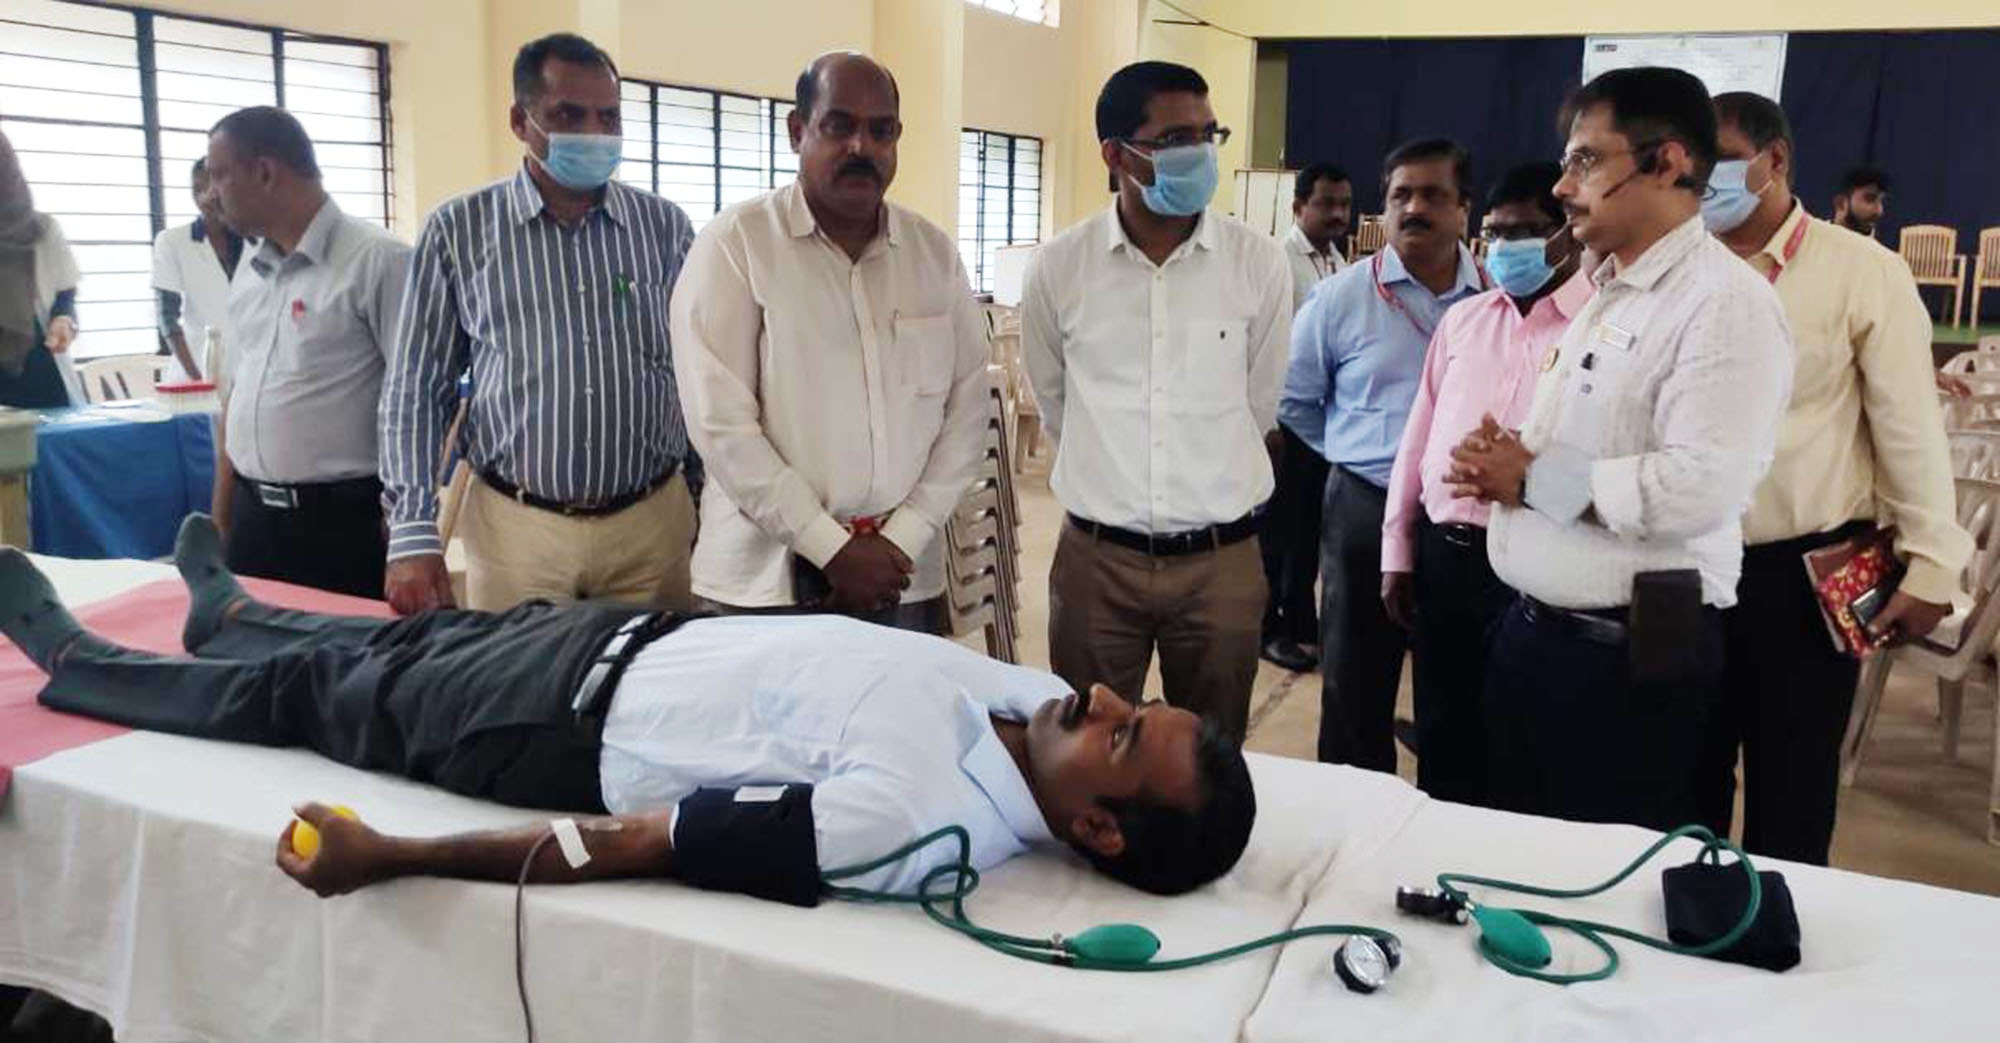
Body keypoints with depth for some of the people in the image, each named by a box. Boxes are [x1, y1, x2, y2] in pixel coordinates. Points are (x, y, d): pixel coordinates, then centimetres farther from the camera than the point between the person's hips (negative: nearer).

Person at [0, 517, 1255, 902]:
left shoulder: (910, 822, -38)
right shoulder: (1036, 698, -17)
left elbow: (624, 848, -33)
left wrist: (386, 856, -25)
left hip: (572, 733, -6)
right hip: (641, 635, 7)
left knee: (312, 696, 14)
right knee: (418, 637, 26)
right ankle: (232, 610, 59)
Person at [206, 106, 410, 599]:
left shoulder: (377, 260, -13)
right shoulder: (249, 274, 11)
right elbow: (236, 400, 17)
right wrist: (220, 521, 15)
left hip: (342, 522, -7)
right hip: (253, 518, 7)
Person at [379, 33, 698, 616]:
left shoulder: (666, 228, 4)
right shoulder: (458, 231, 0)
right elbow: (418, 389, 2)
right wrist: (414, 534, -5)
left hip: (653, 523, 1)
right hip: (516, 529, -1)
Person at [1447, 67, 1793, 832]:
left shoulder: (1724, 301, -15)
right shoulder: (1604, 295, 14)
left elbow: (1702, 487, -27)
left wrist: (1531, 478, -17)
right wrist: (1499, 460, -1)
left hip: (1629, 651, -8)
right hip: (1530, 627, 9)